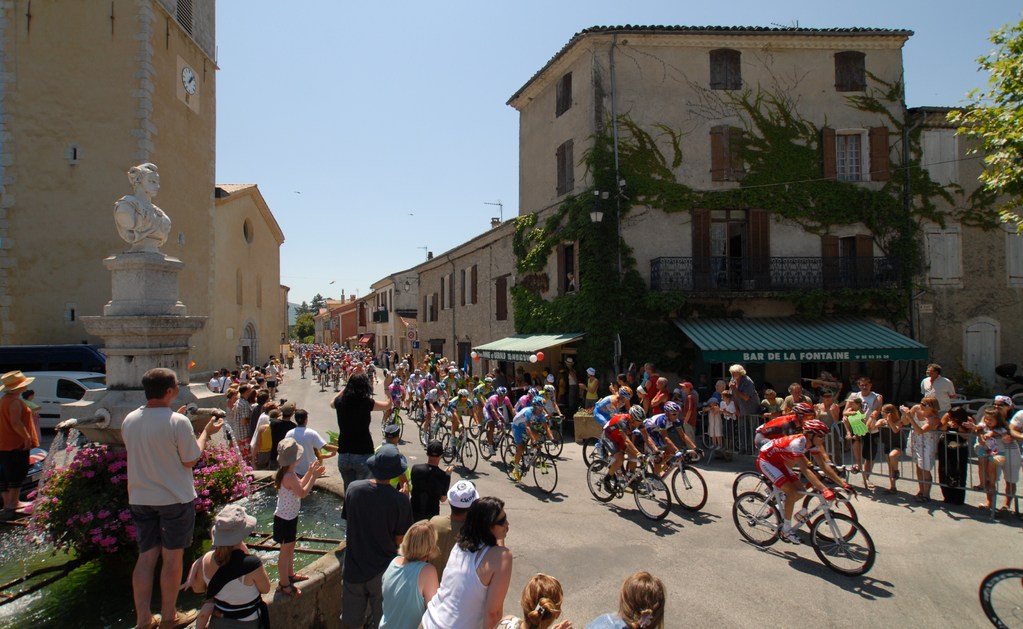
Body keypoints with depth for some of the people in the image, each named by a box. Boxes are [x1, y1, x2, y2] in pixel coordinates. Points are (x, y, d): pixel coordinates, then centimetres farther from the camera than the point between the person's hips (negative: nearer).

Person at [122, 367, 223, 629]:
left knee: (146, 557, 14)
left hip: (140, 499, 6)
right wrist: (206, 432, -1)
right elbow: (190, 460, -13)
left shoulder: (129, 420, -1)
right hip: (175, 499, -5)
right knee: (172, 557, 8)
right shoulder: (178, 422, -20)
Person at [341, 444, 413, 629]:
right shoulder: (400, 500, -22)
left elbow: (347, 519, 3)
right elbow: (400, 539, -12)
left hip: (354, 568, 3)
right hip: (383, 570, -3)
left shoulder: (353, 488, -14)